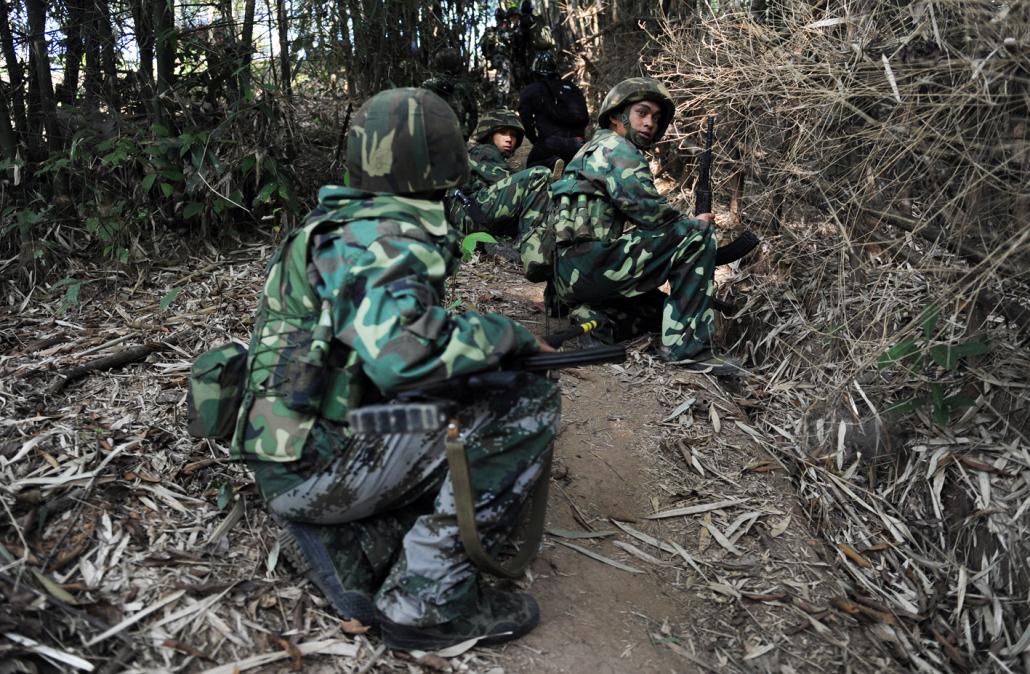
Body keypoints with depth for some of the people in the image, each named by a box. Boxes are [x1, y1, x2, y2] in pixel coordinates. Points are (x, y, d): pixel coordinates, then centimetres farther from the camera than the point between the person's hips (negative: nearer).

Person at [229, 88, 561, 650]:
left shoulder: (346, 220, 12)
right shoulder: (385, 235, -19)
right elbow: (402, 351, -36)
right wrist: (508, 335, -20)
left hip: (292, 456, 9)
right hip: (314, 462, -9)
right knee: (527, 406, -14)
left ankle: (344, 542, 7)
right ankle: (428, 599, -9)